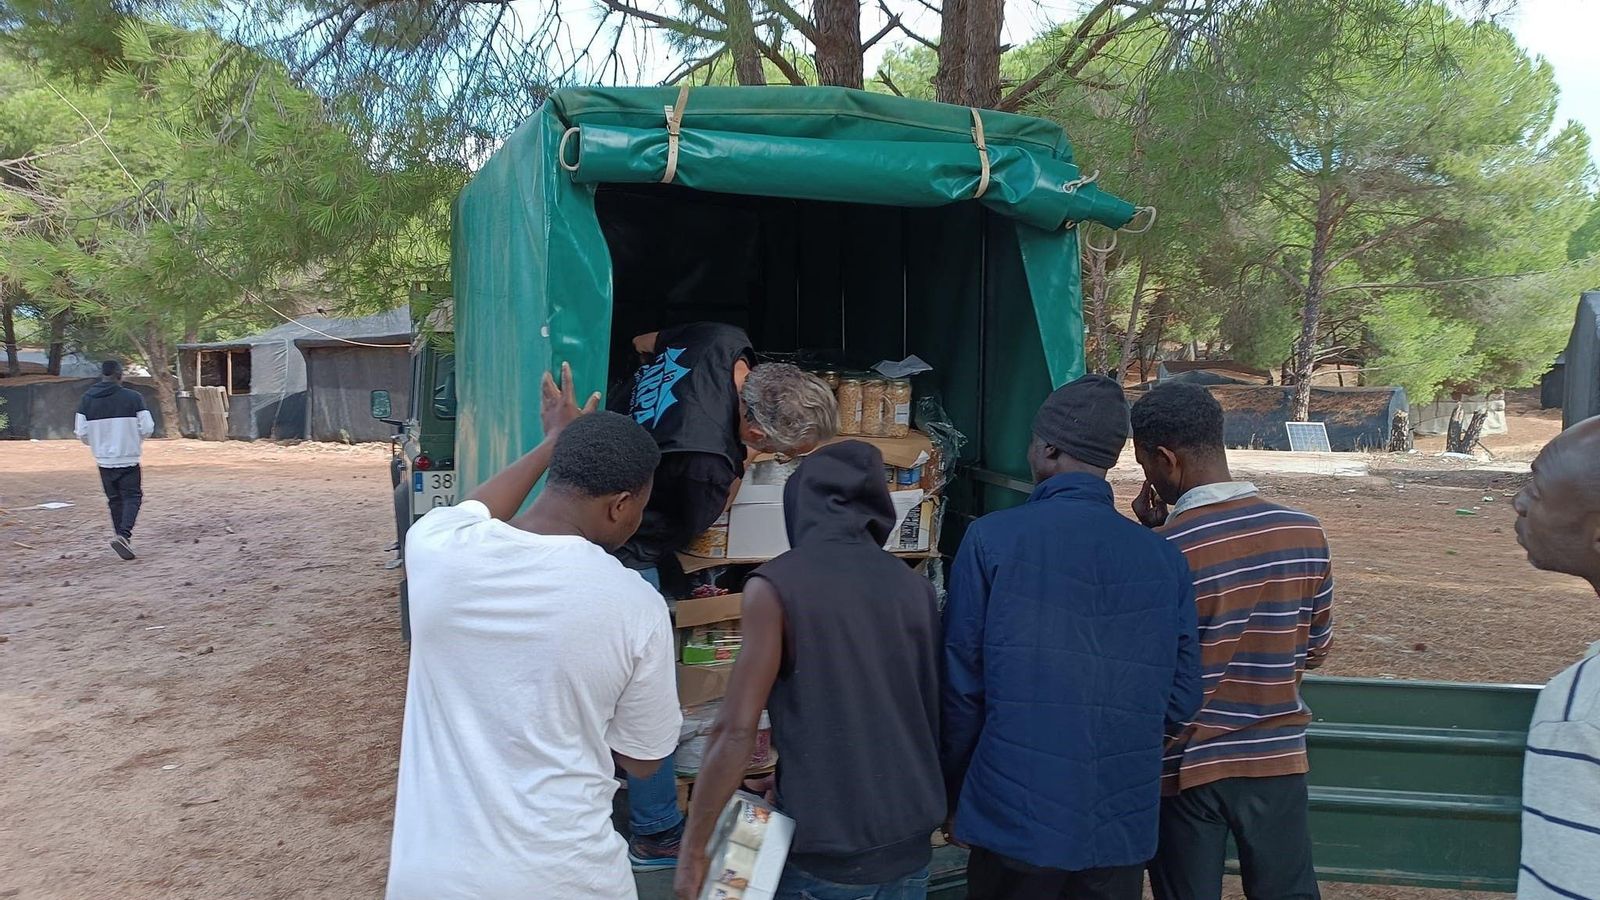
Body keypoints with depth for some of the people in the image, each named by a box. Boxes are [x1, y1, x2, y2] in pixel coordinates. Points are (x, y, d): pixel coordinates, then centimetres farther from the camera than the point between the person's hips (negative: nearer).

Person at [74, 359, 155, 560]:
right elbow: (147, 428, -9)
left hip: (104, 460, 3)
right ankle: (123, 534, -16)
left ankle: (121, 536, 20)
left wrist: (97, 444, 19)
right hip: (129, 459, -3)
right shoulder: (132, 397, -9)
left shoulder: (87, 400, 0)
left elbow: (81, 432, -1)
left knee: (114, 499, 17)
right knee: (132, 497, 4)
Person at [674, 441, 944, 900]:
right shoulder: (915, 586, 3)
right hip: (909, 843, 5)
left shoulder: (775, 585, -10)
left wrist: (693, 848, -7)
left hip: (823, 850, -4)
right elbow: (938, 711, 12)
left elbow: (736, 730, -14)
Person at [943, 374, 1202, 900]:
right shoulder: (1165, 560, -2)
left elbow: (961, 684, -8)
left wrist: (954, 796, 6)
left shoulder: (992, 539, -11)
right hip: (1123, 830, 3)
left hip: (1015, 819, -2)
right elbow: (1181, 700, 3)